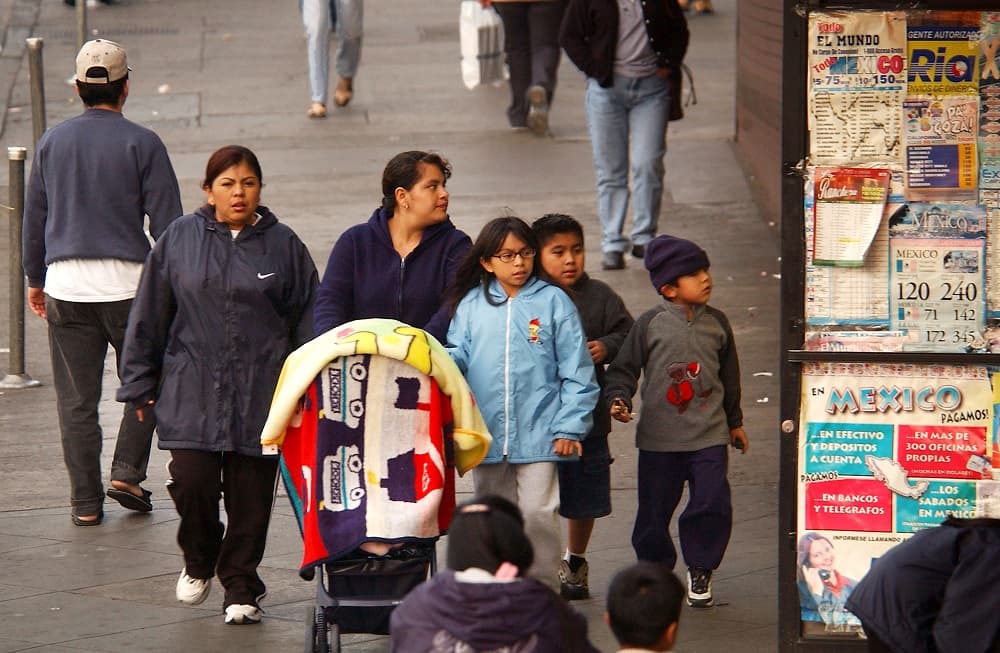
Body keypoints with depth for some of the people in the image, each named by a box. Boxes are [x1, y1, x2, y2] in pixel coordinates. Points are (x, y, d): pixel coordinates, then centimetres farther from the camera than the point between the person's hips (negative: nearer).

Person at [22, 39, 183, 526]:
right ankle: (127, 473, 3)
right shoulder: (142, 144, -4)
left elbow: (34, 218, 14)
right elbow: (166, 222, -4)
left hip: (65, 283, 3)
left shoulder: (52, 142, 8)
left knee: (76, 398, 6)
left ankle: (86, 502, 7)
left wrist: (35, 278, 24)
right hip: (127, 281, -3)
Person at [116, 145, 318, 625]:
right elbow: (148, 318, 9)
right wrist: (139, 385, 8)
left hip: (261, 397, 0)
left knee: (250, 496, 1)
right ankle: (199, 561, 19)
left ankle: (240, 588, 15)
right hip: (191, 394, 0)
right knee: (192, 482, -10)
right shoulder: (179, 240, 5)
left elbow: (308, 321, 8)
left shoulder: (283, 246, 5)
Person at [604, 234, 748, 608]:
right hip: (659, 438, -2)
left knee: (712, 504, -7)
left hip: (709, 436, 2)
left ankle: (700, 571, 12)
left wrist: (735, 422, 25)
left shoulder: (716, 323, 7)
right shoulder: (650, 325, -3)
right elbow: (624, 368, 2)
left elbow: (729, 376, 18)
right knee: (654, 510, 5)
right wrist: (619, 399, -17)